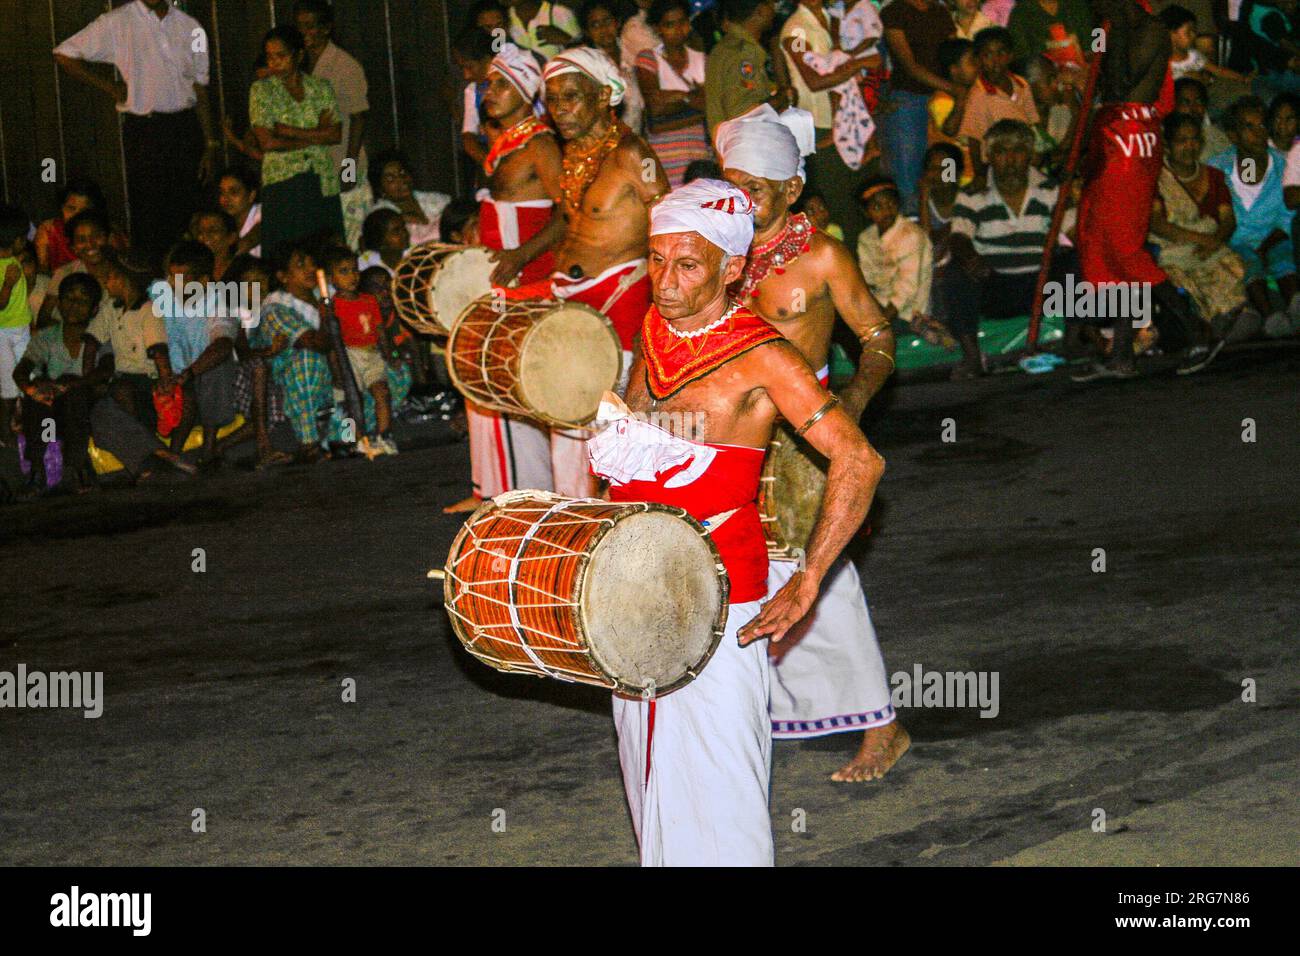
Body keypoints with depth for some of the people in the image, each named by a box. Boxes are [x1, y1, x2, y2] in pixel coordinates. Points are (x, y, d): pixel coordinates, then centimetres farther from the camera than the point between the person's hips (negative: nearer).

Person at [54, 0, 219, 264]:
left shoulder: (189, 27, 9)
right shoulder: (117, 23, -2)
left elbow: (200, 90, 11)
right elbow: (63, 55, 2)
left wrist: (210, 144, 8)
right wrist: (108, 86, -2)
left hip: (186, 127, 3)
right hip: (143, 130, -3)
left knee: (186, 211, 4)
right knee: (148, 213, -4)